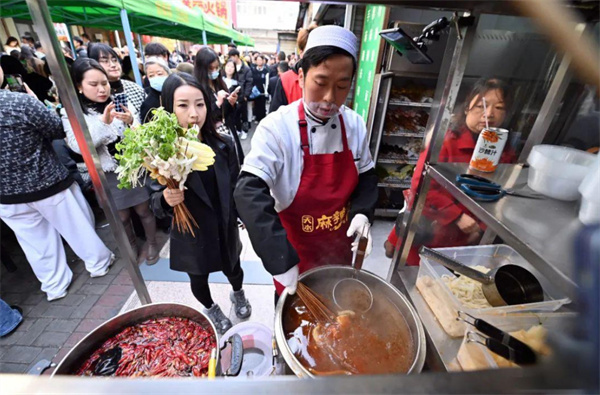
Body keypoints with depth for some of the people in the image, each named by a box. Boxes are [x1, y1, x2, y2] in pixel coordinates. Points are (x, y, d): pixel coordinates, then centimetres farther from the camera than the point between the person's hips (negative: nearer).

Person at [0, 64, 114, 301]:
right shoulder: (21, 102, -21)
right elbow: (58, 130, -7)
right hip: (47, 182, -4)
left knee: (36, 241, 17)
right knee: (77, 225, 16)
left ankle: (54, 286, 32)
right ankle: (98, 262, 34)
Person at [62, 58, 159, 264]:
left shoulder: (121, 104, -3)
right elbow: (78, 146, -17)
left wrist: (131, 122, -27)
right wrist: (103, 123, -28)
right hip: (107, 175, 0)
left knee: (143, 210, 12)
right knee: (122, 217, 15)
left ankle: (152, 243, 33)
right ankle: (132, 246, 38)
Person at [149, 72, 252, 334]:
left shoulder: (222, 145, -13)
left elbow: (235, 187, -1)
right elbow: (157, 206, -11)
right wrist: (165, 200, -32)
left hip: (225, 229, 2)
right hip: (191, 236, -1)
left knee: (233, 269, 24)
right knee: (198, 278, 23)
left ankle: (238, 295, 60)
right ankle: (211, 310, 56)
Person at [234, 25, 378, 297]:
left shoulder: (354, 125, -9)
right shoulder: (277, 127, -24)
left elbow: (366, 176, 3)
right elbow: (249, 192, -32)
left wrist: (362, 212, -16)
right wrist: (281, 260, -39)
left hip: (340, 247, 5)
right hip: (293, 251, -4)